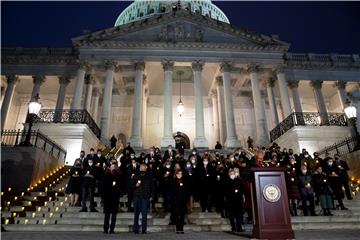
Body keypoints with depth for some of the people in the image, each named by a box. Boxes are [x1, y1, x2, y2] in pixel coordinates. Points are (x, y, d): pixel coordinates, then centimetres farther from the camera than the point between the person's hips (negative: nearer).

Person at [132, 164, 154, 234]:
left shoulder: (149, 177, 5)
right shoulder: (135, 176, 7)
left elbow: (152, 187, 8)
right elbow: (132, 186, 9)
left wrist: (150, 196, 1)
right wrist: (136, 185, -12)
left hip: (145, 197, -1)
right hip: (137, 197, 1)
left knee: (144, 214, -2)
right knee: (136, 213, 4)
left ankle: (144, 230, 6)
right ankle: (135, 229, 13)